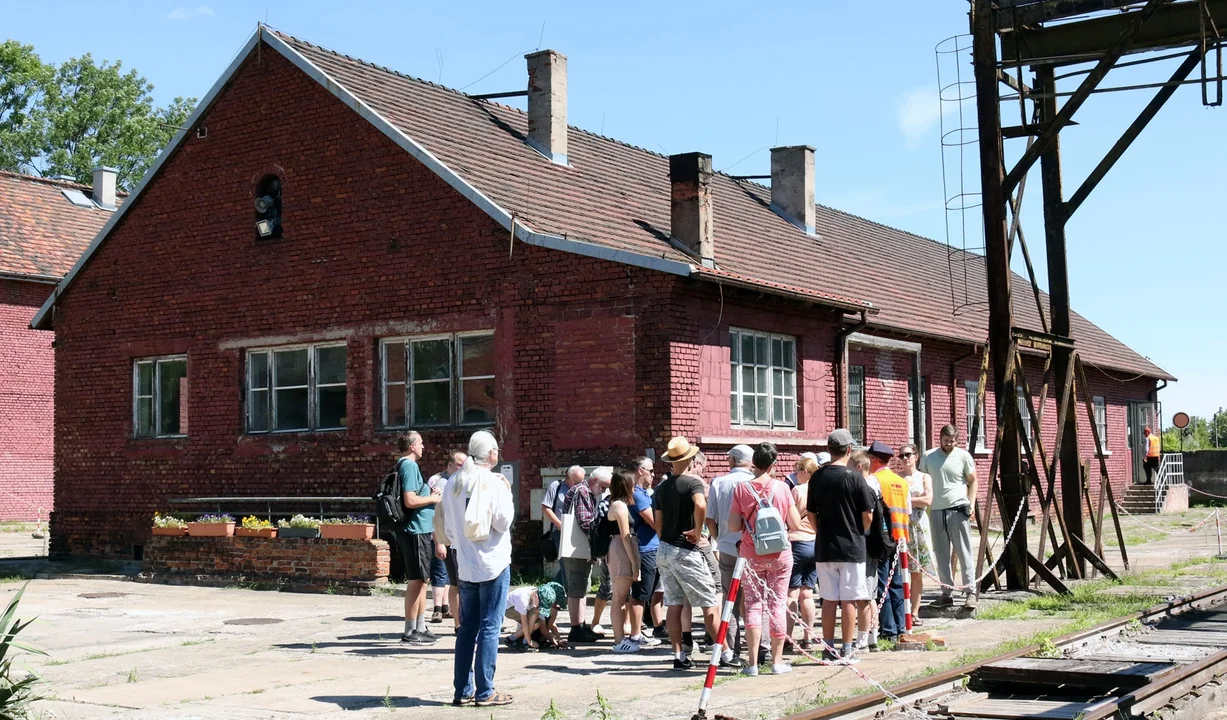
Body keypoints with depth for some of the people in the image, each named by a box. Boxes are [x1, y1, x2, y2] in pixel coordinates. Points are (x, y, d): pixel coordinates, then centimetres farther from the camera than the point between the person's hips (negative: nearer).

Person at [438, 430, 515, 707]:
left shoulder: (453, 483, 7)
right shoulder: (493, 482, -12)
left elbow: (448, 524, 12)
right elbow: (503, 522, -14)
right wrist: (507, 494, -1)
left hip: (465, 565, 6)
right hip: (493, 564, -6)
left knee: (467, 628, 11)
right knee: (489, 628, -2)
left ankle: (463, 690, 12)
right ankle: (485, 692, -1)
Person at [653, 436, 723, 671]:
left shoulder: (662, 487, 10)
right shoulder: (693, 482, -10)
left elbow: (658, 523, 13)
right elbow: (700, 505, -31)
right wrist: (697, 531, -18)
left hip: (665, 551, 7)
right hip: (686, 552, -7)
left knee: (673, 604, 7)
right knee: (710, 604, -2)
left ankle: (679, 656, 8)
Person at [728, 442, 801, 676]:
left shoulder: (741, 489, -6)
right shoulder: (782, 487, -6)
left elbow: (733, 526, -6)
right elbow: (795, 525, -4)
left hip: (752, 556, 0)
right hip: (779, 555, 0)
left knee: (753, 604, 5)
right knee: (778, 604, 7)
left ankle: (753, 662, 3)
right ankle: (777, 661, 10)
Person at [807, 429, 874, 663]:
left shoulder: (817, 478, 0)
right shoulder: (855, 478, -11)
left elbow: (811, 514, 6)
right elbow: (868, 516, -7)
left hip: (824, 547, 4)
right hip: (851, 547, -3)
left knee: (829, 600, 10)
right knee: (849, 600, 2)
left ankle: (828, 648, 14)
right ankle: (847, 650, 5)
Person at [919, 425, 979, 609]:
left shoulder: (963, 456, 1)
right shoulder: (928, 457, 7)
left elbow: (972, 481, 7)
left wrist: (971, 504, -4)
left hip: (958, 510, -3)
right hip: (936, 511, 3)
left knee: (964, 553, -2)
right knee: (941, 555, 7)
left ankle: (970, 592, 1)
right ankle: (947, 594, 13)